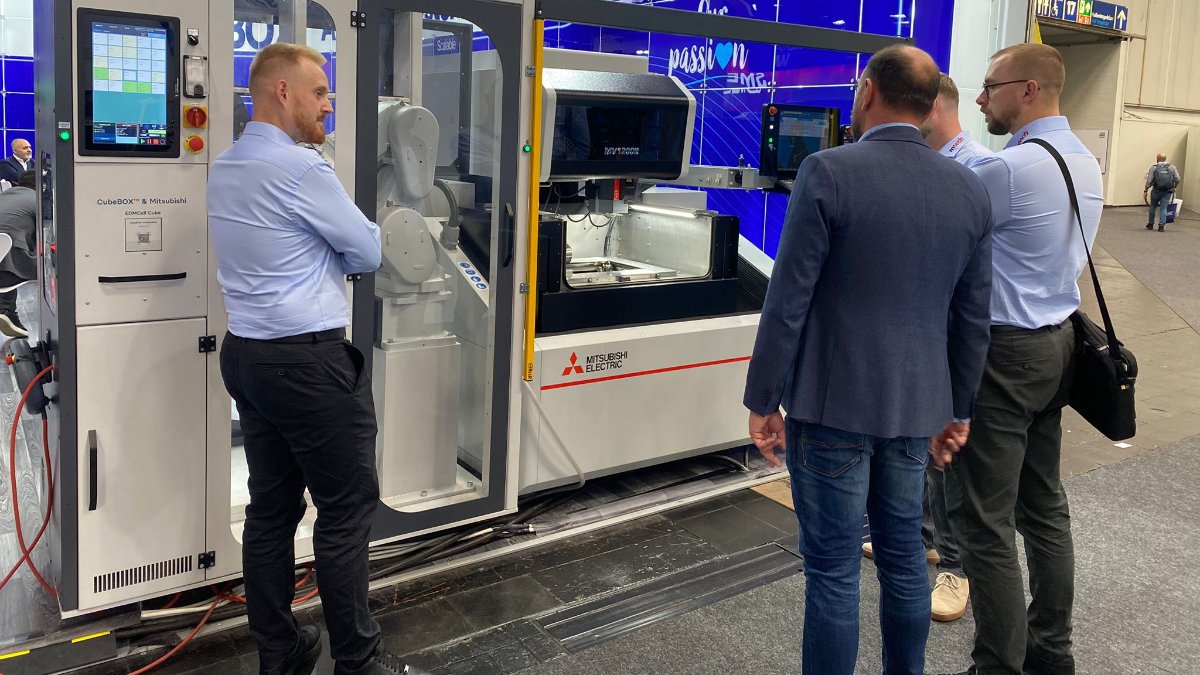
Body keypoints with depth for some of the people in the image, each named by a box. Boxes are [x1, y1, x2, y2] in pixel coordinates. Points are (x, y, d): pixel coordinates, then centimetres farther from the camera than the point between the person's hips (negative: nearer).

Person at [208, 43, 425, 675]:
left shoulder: (224, 168, 12)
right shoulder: (298, 167, -16)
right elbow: (369, 252, -7)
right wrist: (338, 251, 11)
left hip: (246, 355, 9)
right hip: (309, 361, -9)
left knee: (272, 506, 12)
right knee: (346, 506, 0)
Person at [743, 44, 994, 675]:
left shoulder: (827, 172, -13)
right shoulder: (968, 190, 3)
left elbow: (788, 300, -14)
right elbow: (973, 317, 7)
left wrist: (762, 401, -5)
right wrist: (959, 407, 18)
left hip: (832, 406, -5)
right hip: (915, 407, 6)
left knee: (832, 569, 5)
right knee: (903, 555, 19)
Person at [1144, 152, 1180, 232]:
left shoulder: (1154, 167, -4)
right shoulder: (1172, 167, 2)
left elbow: (1149, 181, -8)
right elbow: (1177, 179, -1)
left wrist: (1145, 191, -1)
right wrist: (1174, 187, 16)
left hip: (1156, 191, -1)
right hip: (1167, 192, 1)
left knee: (1152, 207, 16)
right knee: (1163, 209, 3)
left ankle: (1150, 224, 24)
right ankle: (1161, 226, -3)